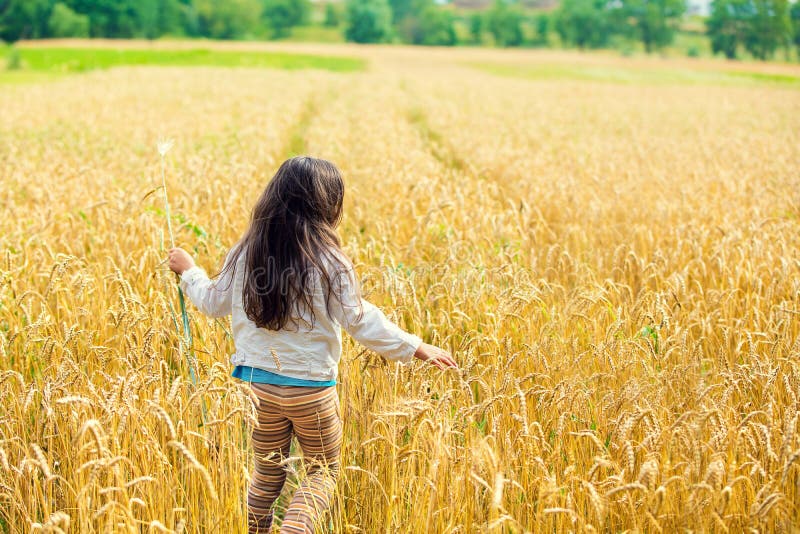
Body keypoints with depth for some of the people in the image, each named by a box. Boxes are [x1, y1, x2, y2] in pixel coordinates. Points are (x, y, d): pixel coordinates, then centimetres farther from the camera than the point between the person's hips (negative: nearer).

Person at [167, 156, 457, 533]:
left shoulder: (245, 252, -3)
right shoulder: (327, 260, -15)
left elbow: (213, 304, 9)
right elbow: (360, 321, -12)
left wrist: (188, 270, 27)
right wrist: (418, 348, -5)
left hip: (257, 383, 4)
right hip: (311, 388, -4)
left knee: (267, 475, 20)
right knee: (324, 473, 13)